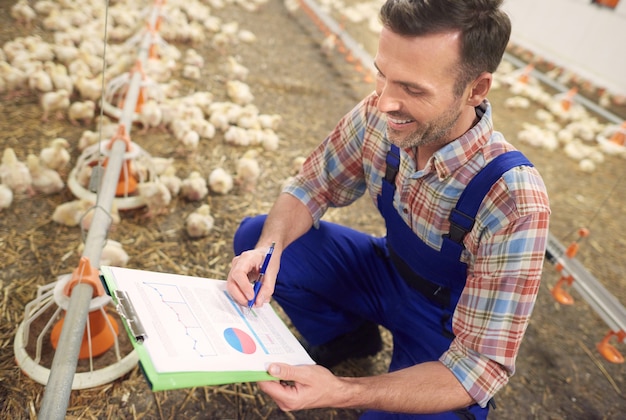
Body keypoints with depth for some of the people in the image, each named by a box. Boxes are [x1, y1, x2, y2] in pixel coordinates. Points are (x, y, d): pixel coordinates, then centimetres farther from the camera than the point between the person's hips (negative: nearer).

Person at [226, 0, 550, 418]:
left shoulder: (513, 205, -35)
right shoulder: (378, 117, -21)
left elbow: (482, 366, -30)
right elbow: (311, 188, -6)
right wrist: (268, 248, -27)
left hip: (447, 323, -4)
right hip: (386, 271, 5)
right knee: (254, 235, -9)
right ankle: (347, 337, 14)